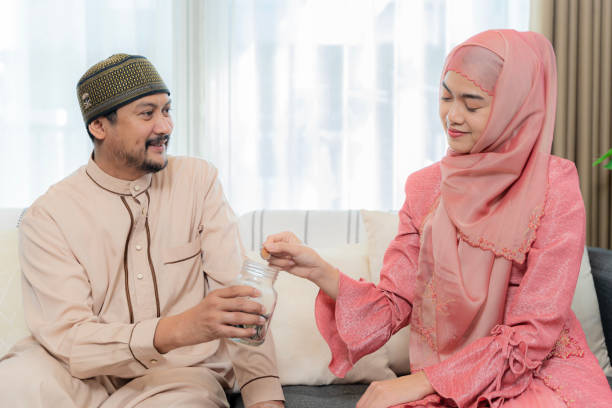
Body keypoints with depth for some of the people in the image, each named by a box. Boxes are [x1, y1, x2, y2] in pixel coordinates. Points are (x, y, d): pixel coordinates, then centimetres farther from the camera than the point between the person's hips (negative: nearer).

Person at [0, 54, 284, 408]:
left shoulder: (199, 180, 0)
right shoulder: (48, 217, -6)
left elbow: (237, 293, -8)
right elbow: (67, 338, -17)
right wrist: (178, 329, -34)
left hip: (180, 376, 1)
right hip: (83, 376, -1)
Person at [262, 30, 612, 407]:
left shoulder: (555, 190, -10)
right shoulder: (425, 187, 4)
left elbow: (531, 334, -12)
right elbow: (395, 305, 1)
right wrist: (321, 273, -16)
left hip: (540, 374, -2)